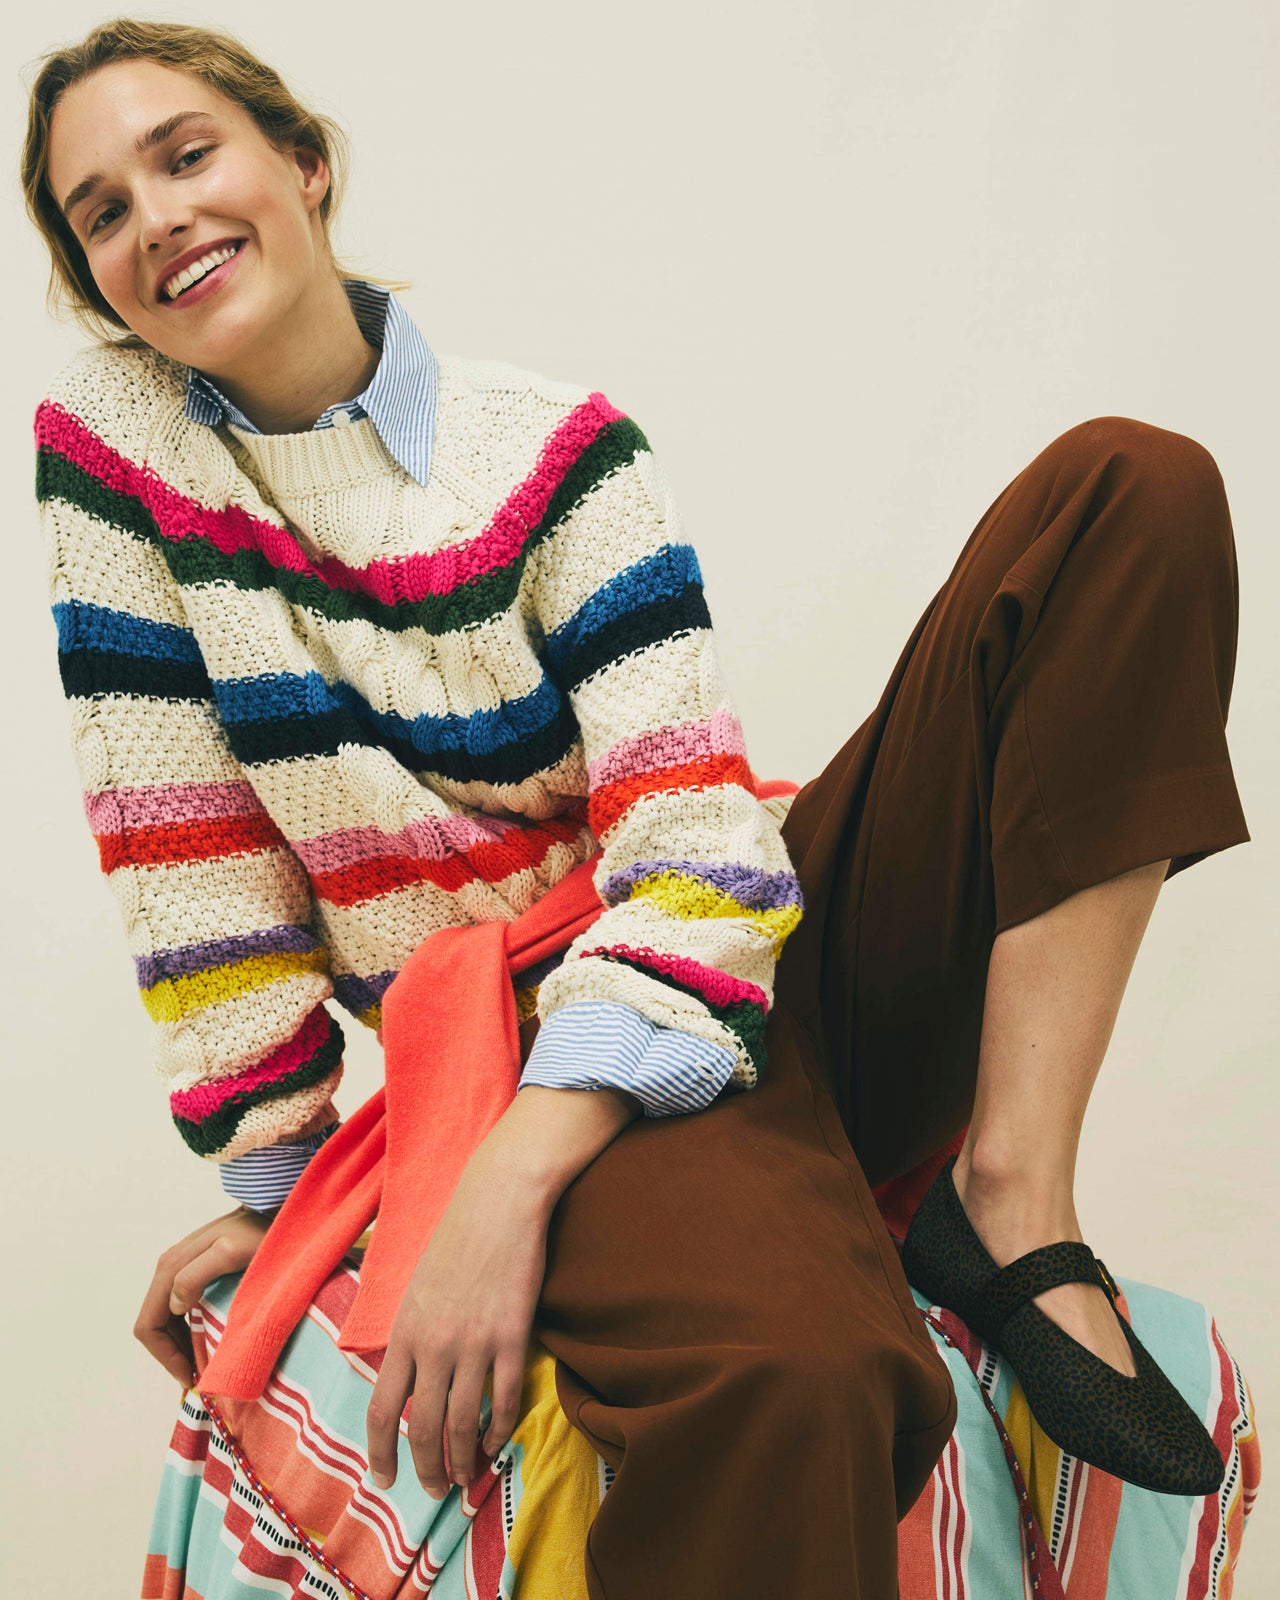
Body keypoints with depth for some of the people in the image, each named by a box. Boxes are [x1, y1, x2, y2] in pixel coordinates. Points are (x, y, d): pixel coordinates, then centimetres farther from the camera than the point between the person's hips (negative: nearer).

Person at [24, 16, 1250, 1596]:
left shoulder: (555, 449, -3)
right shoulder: (108, 441, 2)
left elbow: (698, 846, -13)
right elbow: (185, 847, 1)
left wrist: (511, 1173, -27)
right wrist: (270, 1174, 1)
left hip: (753, 960, 4)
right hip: (516, 1038, -4)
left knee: (1133, 486, -13)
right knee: (780, 1366, -43)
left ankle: (1015, 1185, -18)